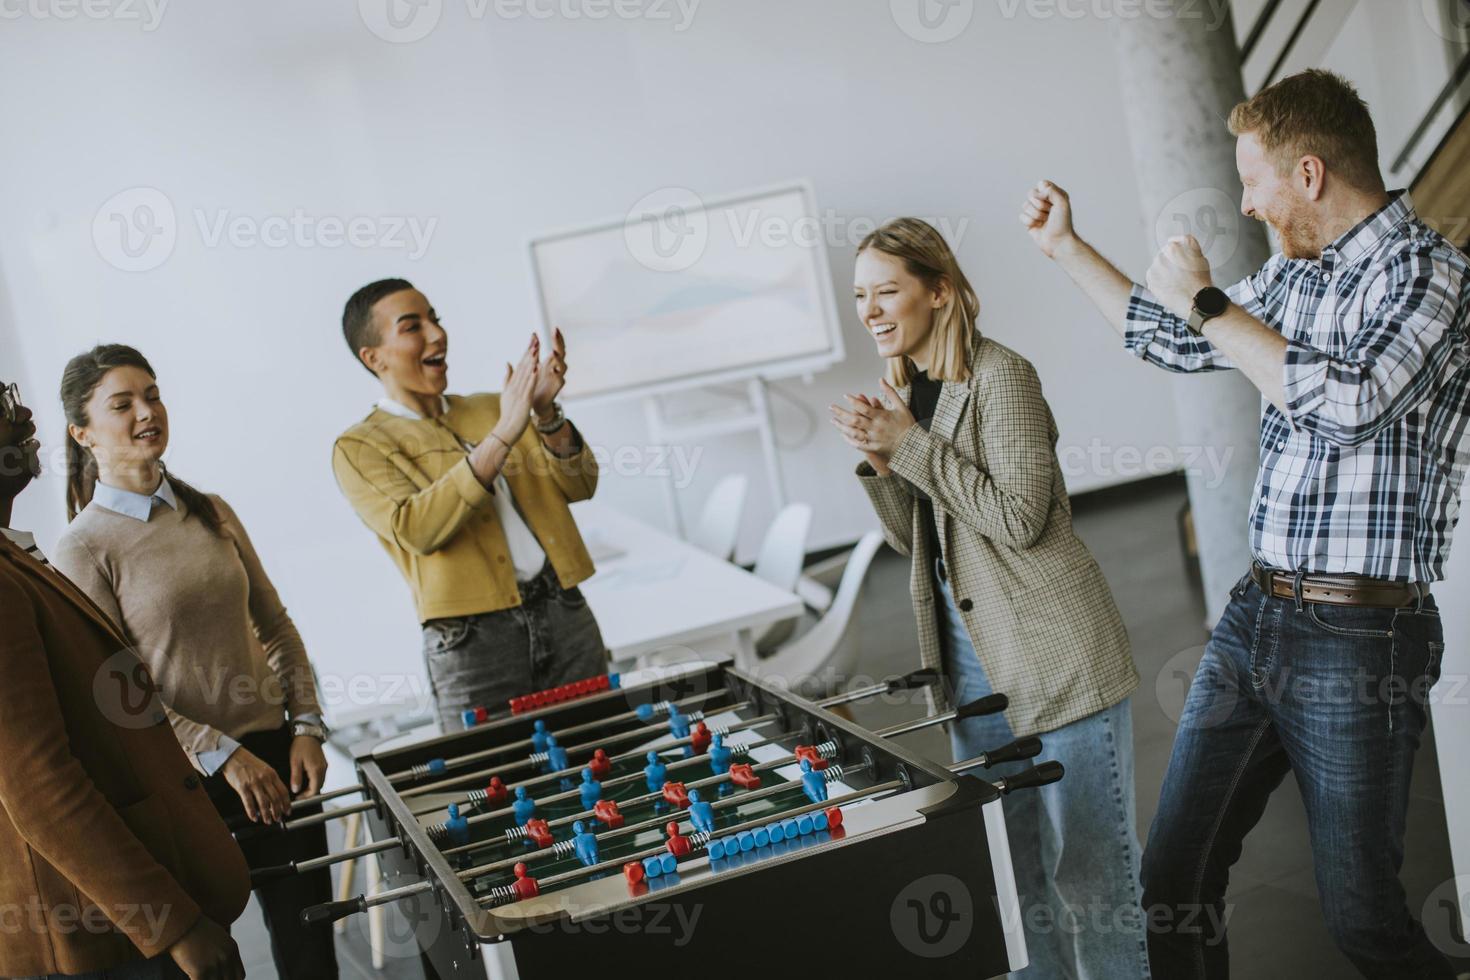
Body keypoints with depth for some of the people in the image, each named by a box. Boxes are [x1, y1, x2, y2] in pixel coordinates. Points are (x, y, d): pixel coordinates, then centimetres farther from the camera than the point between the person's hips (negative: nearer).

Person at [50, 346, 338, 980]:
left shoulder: (212, 514, 7)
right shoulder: (83, 548, -8)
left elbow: (275, 628, 12)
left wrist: (306, 728, 1)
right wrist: (222, 754, -16)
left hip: (275, 757, 5)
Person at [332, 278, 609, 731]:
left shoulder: (490, 408, 15)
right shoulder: (360, 448, 0)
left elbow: (579, 486, 8)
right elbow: (417, 531, -18)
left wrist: (546, 414, -10)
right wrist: (501, 436, -23)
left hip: (566, 613, 4)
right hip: (472, 637, -4)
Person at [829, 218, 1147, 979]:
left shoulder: (1000, 377, -14)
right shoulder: (907, 391, 10)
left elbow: (1019, 518, -21)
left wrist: (912, 446, -20)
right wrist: (881, 462, -6)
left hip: (1053, 656, -8)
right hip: (973, 658, 8)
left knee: (1089, 867, 0)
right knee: (1009, 867, 17)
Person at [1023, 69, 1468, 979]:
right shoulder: (1293, 275, 13)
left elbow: (1348, 402, -26)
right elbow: (1174, 341, 28)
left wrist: (1211, 302, -16)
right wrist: (1066, 245, 29)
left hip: (1358, 639, -7)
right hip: (1256, 617, 7)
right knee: (1172, 884, 9)